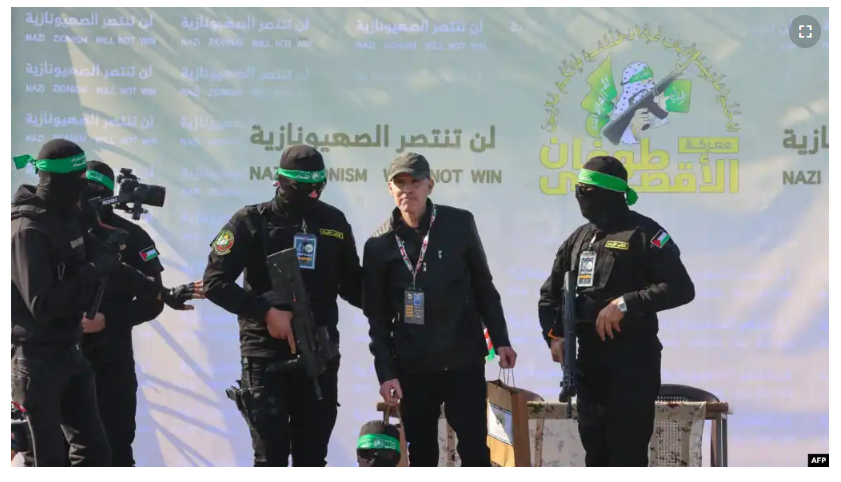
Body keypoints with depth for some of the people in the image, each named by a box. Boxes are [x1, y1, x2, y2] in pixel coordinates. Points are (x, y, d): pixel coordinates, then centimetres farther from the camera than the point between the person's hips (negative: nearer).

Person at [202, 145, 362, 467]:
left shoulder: (334, 222, 8)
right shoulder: (252, 221, -3)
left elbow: (352, 285, 17)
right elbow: (215, 282, -7)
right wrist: (266, 312, -16)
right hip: (266, 354, -4)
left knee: (312, 459, 9)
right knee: (271, 459, -5)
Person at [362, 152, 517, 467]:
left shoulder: (459, 224, -1)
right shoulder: (379, 244, 0)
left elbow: (483, 287, 7)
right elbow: (377, 317, 3)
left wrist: (500, 340, 3)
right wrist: (385, 372, -4)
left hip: (464, 361, -1)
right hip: (412, 367, 1)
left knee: (474, 450, -1)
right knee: (421, 456, 8)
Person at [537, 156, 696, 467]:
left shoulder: (643, 233, -8)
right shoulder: (579, 238, 13)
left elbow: (681, 288, -15)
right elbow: (550, 293, 21)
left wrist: (626, 304, -21)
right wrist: (554, 334, 3)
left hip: (633, 359, -7)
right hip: (589, 359, 7)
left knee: (627, 452, -6)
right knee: (595, 449, 11)